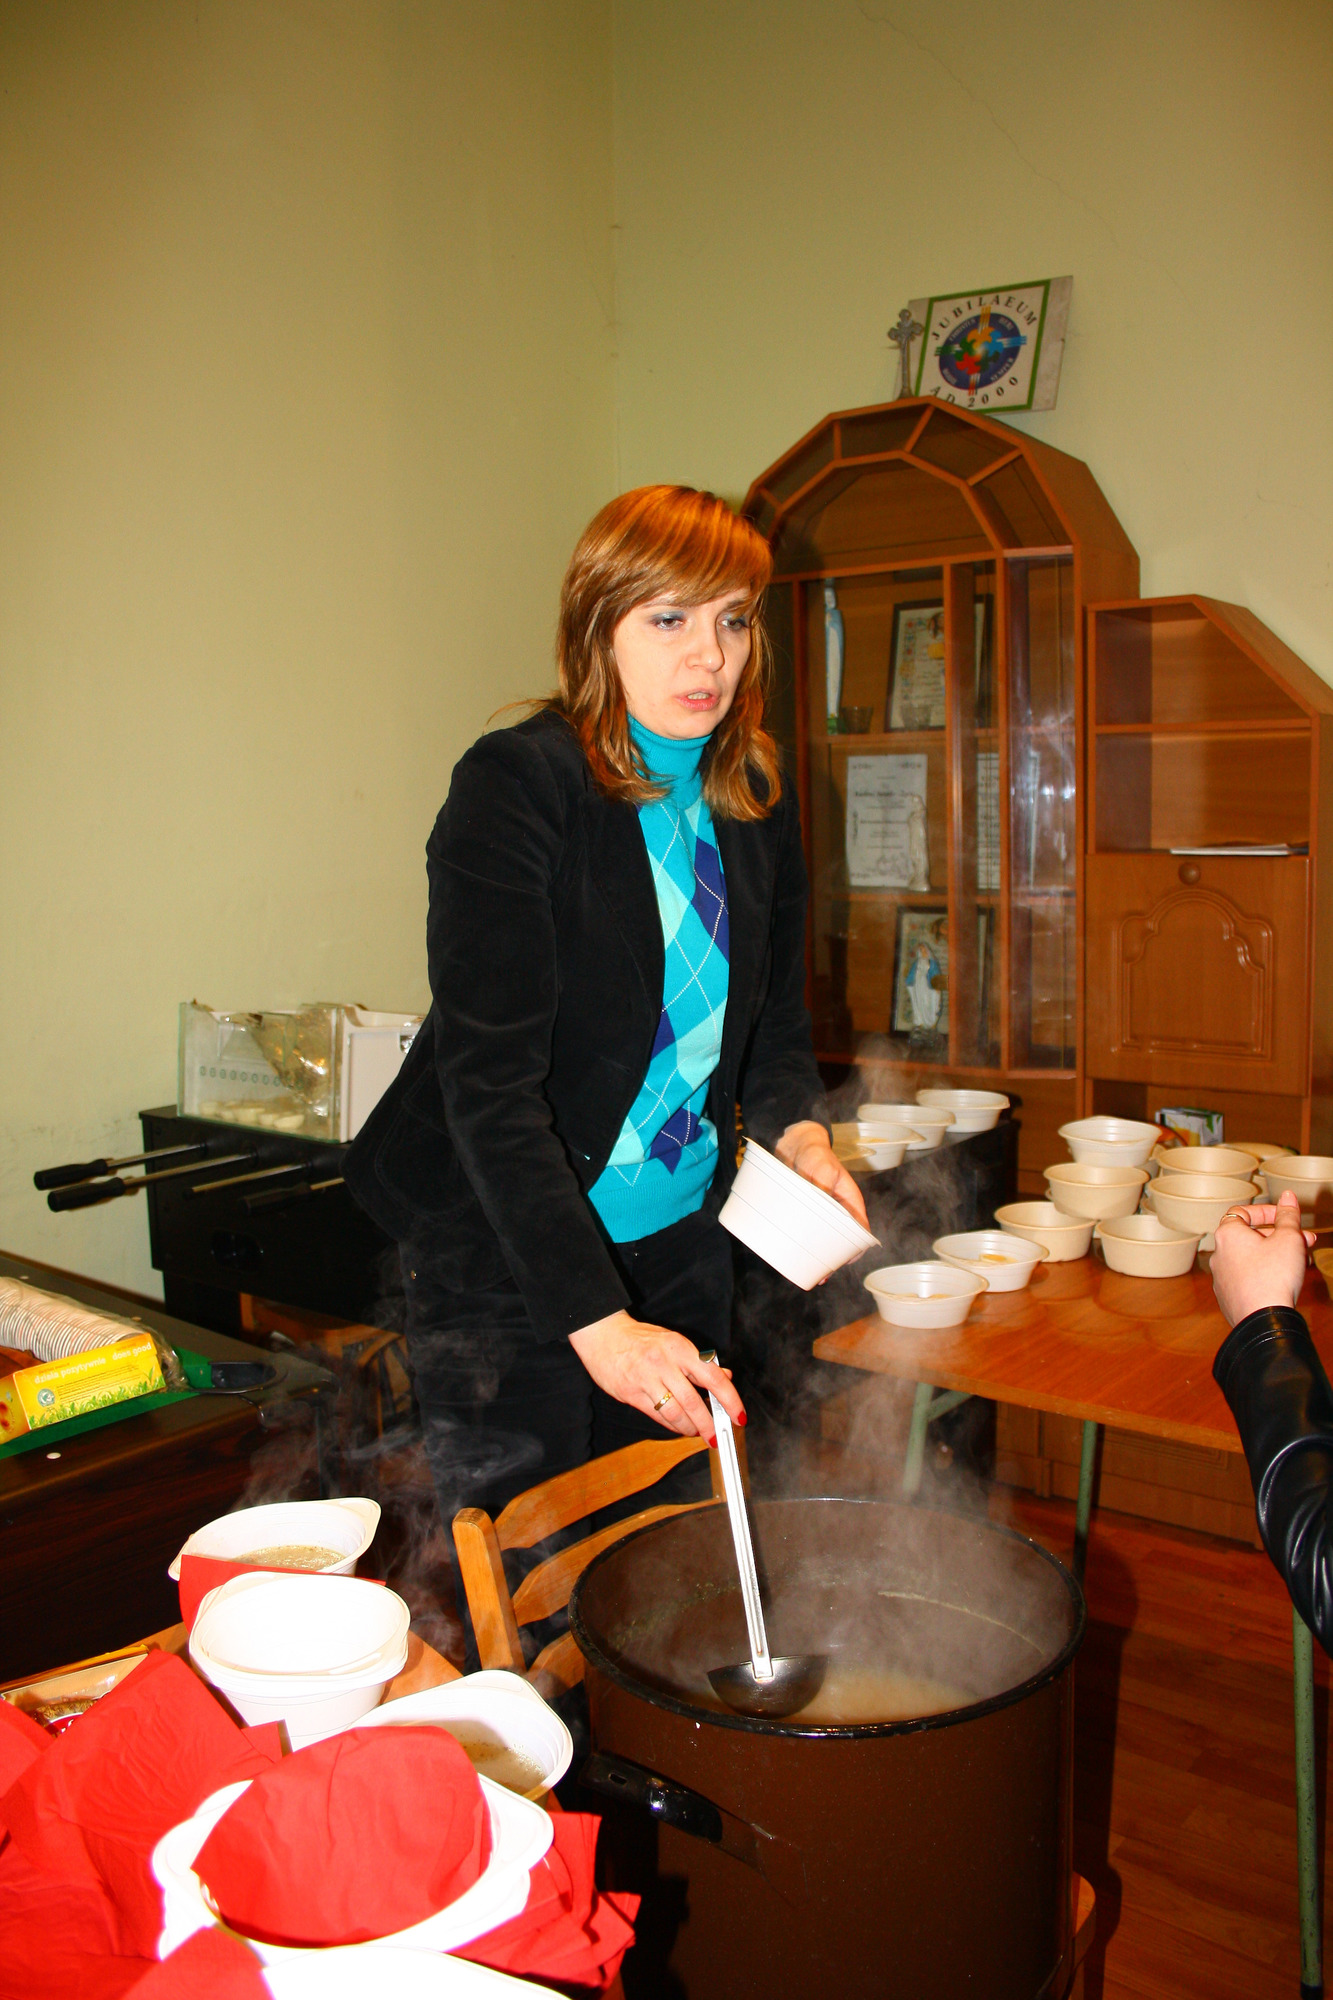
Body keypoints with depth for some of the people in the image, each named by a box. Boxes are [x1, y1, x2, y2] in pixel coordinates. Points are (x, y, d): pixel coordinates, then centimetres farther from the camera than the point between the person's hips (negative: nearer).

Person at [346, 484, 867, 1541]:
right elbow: (490, 1078, -25)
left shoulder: (757, 793, 2)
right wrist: (598, 1321, -31)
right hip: (507, 1254, -6)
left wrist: (800, 1132, -8)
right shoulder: (514, 782, -18)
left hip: (682, 1239, 6)